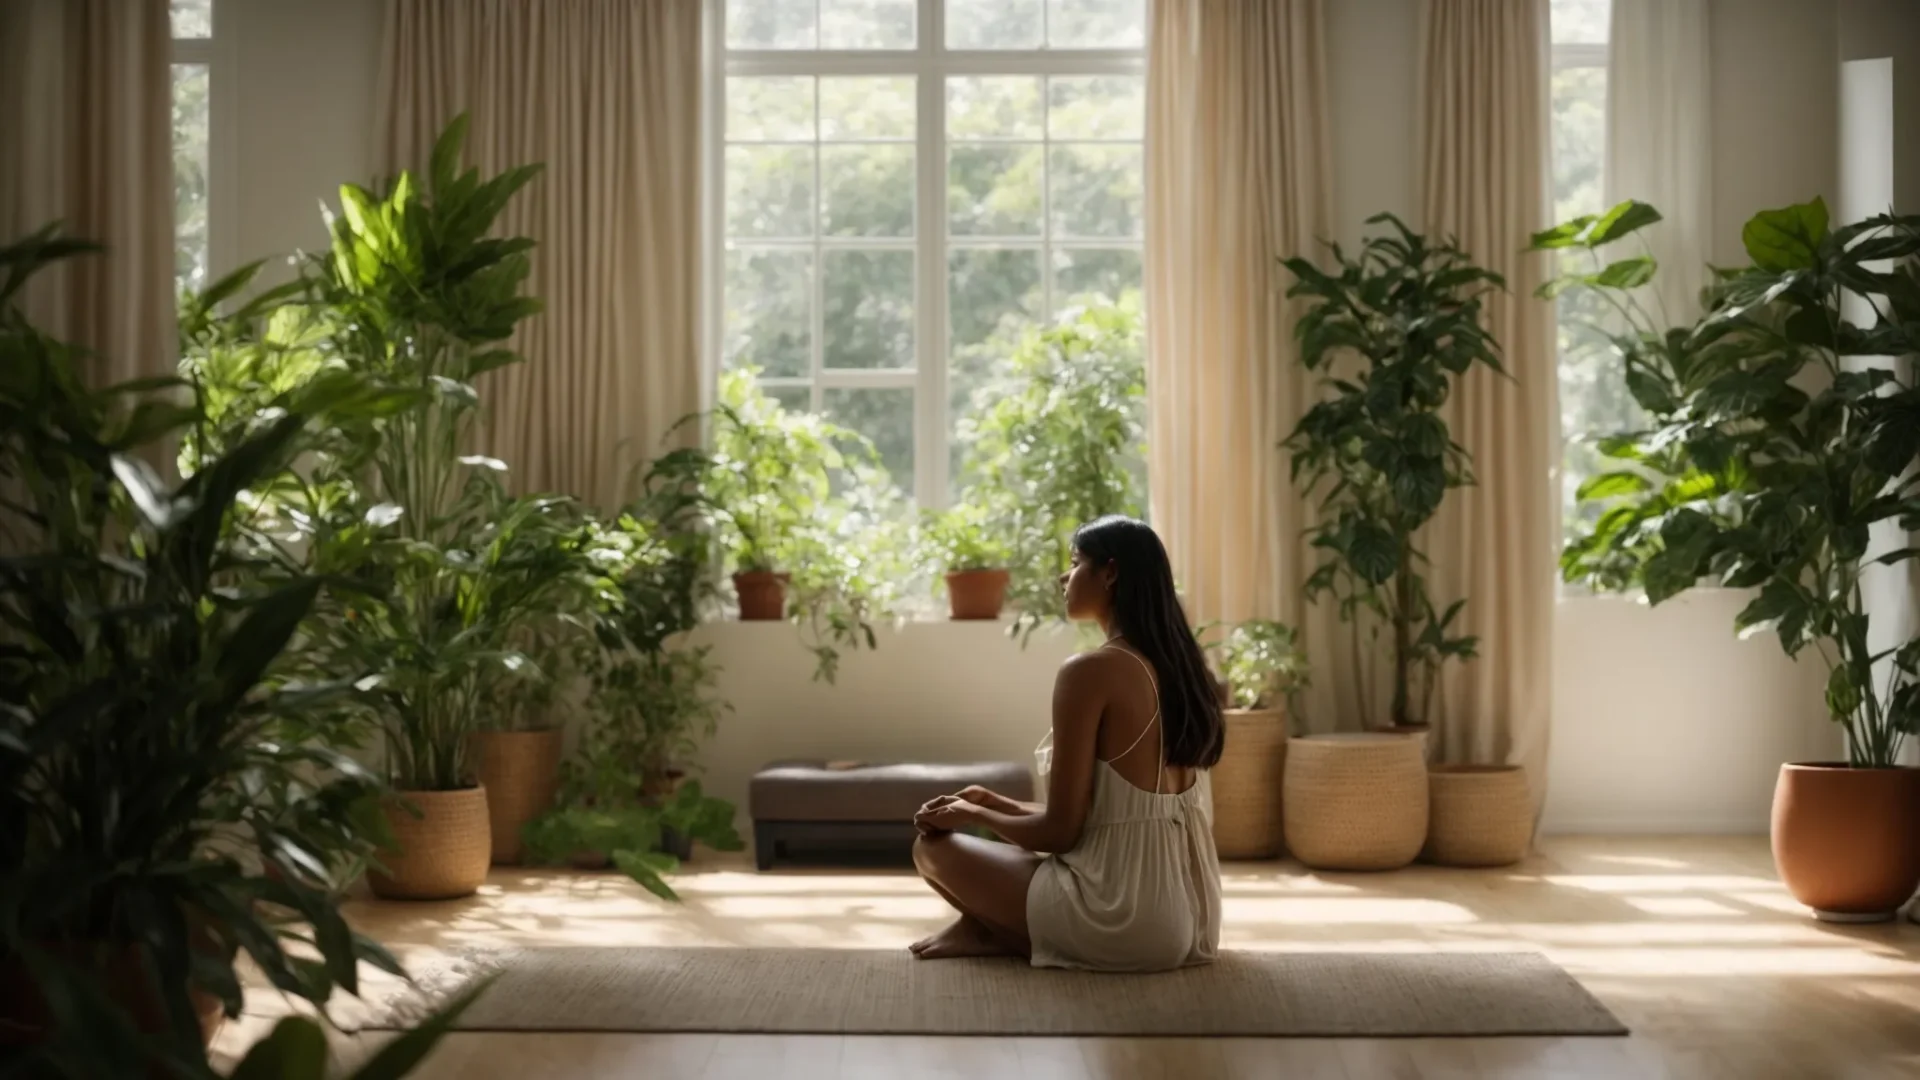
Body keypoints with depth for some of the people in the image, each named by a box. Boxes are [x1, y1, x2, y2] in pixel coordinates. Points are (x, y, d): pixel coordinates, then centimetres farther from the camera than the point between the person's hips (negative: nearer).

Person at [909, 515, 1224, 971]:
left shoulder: (1090, 671, -16)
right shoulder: (1177, 668, 10)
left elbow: (1060, 830, -15)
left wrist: (974, 816, 3)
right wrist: (1000, 805, 19)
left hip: (1122, 921, -9)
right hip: (1189, 917, 9)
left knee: (934, 844, 10)